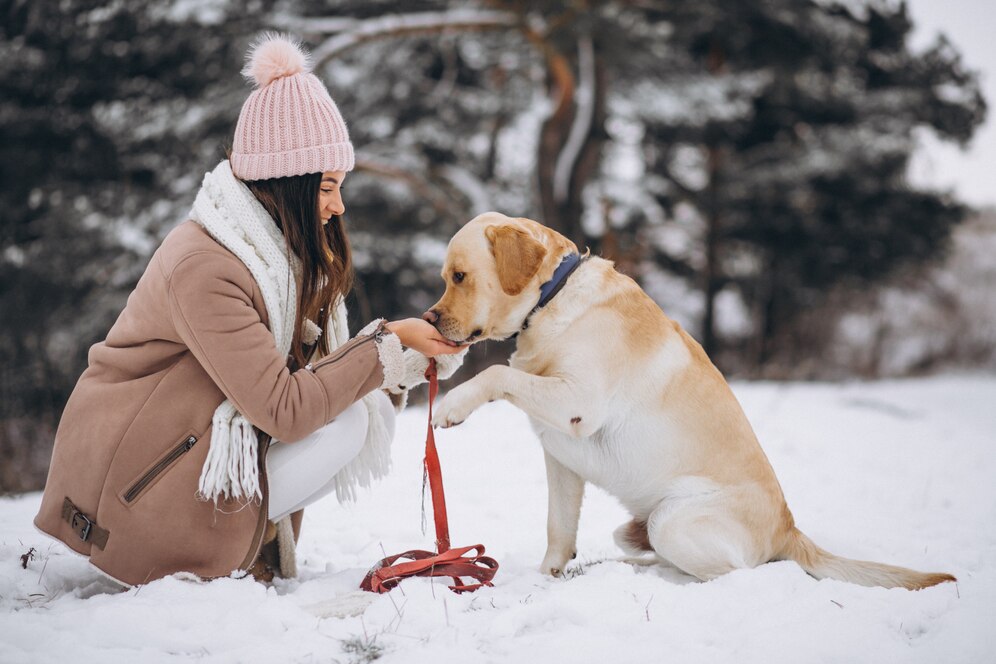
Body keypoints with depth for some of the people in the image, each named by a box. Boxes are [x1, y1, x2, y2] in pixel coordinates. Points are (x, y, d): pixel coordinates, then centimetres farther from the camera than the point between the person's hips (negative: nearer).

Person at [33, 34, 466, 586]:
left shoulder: (273, 246, 5)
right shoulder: (204, 267, -25)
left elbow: (310, 366, 3)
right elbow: (284, 409, -26)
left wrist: (415, 358, -8)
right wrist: (388, 340, -20)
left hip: (180, 445, 9)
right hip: (128, 486, -9)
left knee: (363, 405, 2)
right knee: (345, 426, -17)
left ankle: (243, 538, 3)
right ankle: (195, 554, -6)